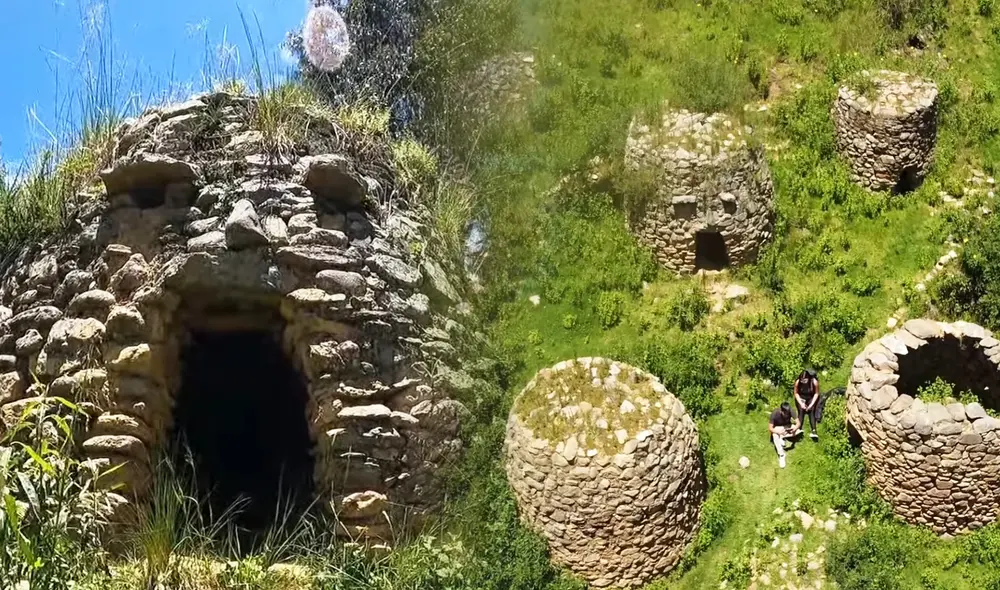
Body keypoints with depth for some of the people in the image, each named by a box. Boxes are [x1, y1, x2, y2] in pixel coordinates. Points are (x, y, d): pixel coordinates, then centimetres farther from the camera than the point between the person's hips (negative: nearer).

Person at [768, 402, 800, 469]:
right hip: (777, 428, -3)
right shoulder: (774, 414, -31)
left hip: (787, 427, 3)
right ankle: (781, 455, -36)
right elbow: (770, 428, -29)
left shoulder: (790, 411, -25)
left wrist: (795, 428, -44)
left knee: (798, 431, -26)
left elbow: (798, 423, -21)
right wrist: (779, 432, -47)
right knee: (775, 435, -37)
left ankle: (782, 437, -11)